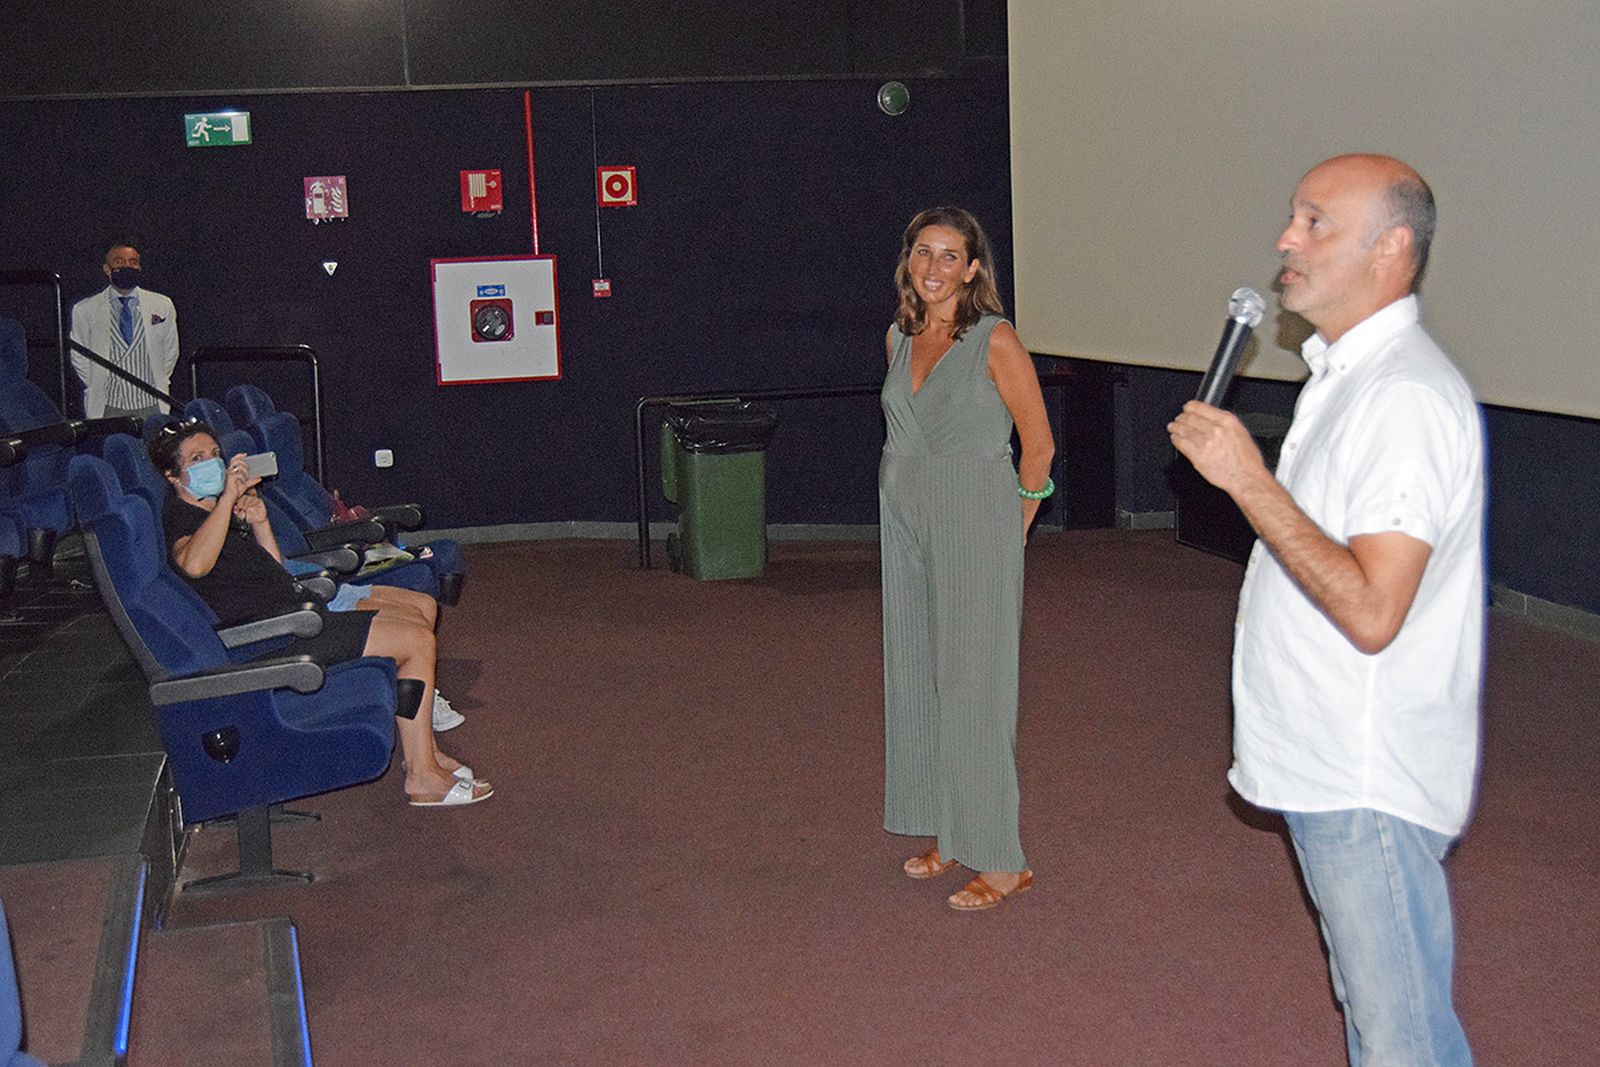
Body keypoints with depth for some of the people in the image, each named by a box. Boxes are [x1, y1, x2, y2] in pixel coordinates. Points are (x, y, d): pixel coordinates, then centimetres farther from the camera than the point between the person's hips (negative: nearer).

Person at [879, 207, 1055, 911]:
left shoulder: (994, 340, -10)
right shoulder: (900, 338, 9)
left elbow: (1038, 443, -6)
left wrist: (1009, 530, 0)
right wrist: (918, 499, 17)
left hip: (975, 523, -7)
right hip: (905, 522, 7)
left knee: (971, 684, -5)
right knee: (916, 678, 10)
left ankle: (1001, 860, 4)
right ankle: (948, 834, 23)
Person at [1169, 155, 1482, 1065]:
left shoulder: (1407, 397, -21)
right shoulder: (1347, 373, 13)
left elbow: (1370, 611, -28)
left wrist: (1248, 479, -25)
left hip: (1369, 782, -10)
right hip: (1329, 766, 10)